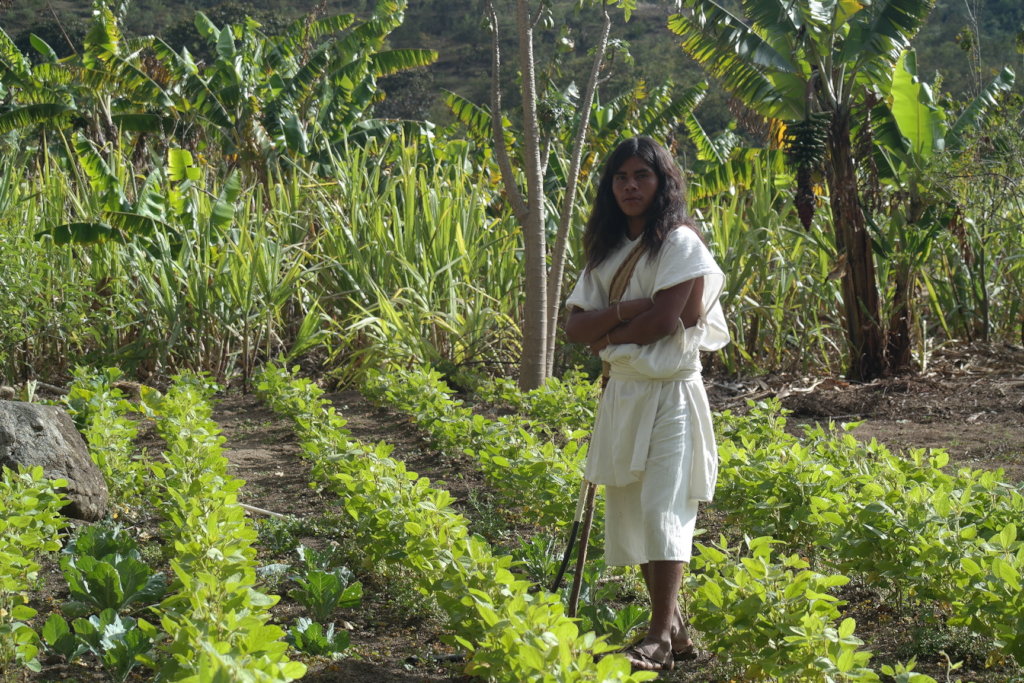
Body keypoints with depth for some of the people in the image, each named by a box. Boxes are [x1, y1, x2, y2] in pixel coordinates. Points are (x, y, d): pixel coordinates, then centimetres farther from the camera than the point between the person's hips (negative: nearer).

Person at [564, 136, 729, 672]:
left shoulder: (679, 241, -6)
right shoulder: (606, 250, 12)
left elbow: (665, 318, -18)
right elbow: (574, 327, 2)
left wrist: (606, 337, -5)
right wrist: (625, 310, -15)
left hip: (669, 391, -7)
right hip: (621, 392, 7)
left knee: (662, 508, -13)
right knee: (627, 512, 7)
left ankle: (662, 635, -12)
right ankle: (674, 628, 15)